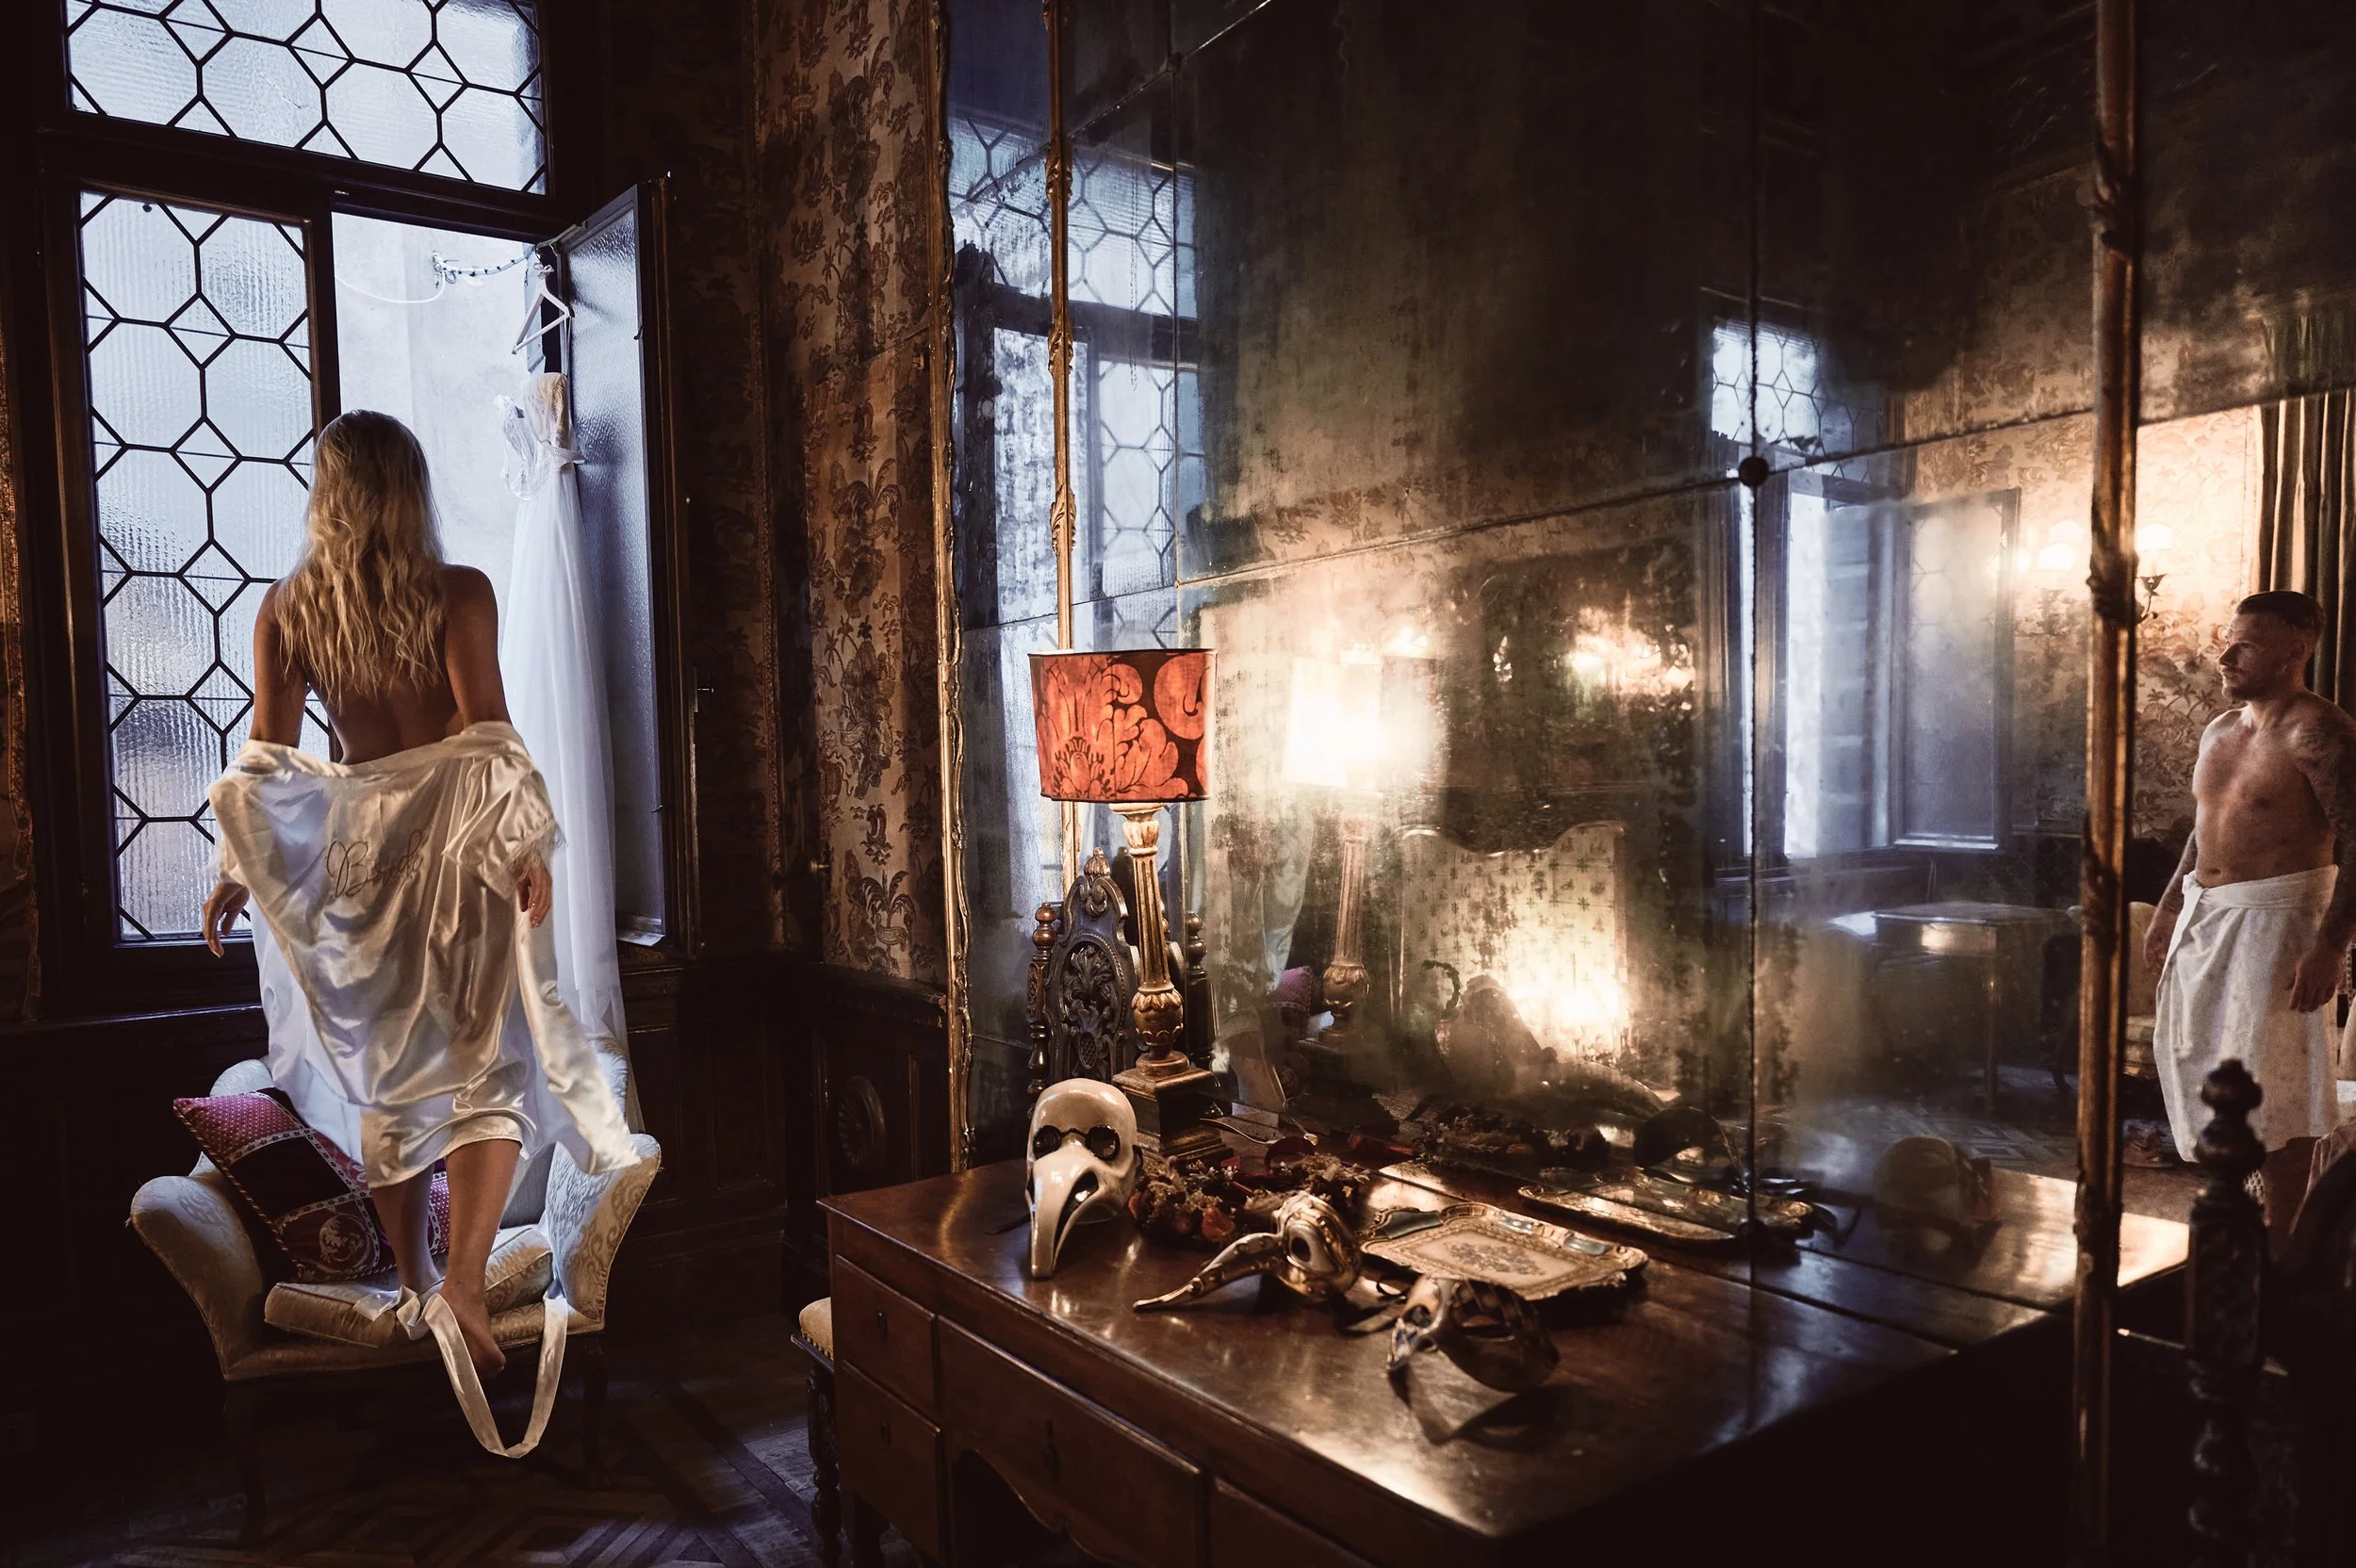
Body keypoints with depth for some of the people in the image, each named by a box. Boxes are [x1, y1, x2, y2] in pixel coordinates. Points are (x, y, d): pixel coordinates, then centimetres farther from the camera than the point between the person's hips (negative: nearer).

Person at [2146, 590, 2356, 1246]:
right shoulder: (2218, 731, 12)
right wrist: (2168, 911, 20)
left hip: (2276, 917, -8)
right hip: (2205, 913, 9)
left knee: (2271, 1074, -2)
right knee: (2190, 1050, 14)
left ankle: (2279, 1230, 10)